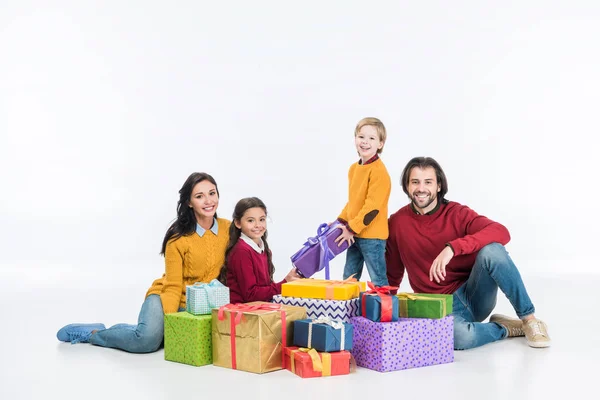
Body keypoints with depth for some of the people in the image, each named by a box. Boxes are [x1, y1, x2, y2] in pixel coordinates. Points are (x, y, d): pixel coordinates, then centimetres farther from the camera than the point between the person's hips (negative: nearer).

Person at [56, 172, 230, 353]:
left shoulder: (228, 229, -5)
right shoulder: (178, 238, -15)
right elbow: (173, 287, -14)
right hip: (166, 296, -6)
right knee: (147, 339, -30)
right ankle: (93, 333, -2)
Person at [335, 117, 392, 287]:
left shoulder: (379, 171, -17)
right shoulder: (354, 168, 10)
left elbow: (372, 206, -22)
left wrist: (351, 229, -19)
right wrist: (341, 221, 9)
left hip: (372, 236, -9)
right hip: (355, 234, 9)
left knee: (378, 281, 0)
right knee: (348, 279, 17)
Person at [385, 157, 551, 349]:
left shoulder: (457, 213, -7)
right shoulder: (397, 223, -1)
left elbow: (501, 232, -26)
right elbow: (392, 275, 12)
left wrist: (452, 248, -37)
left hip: (474, 295, 0)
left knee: (491, 250, -30)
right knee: (459, 336, -37)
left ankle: (529, 319, -12)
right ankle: (503, 328, -3)